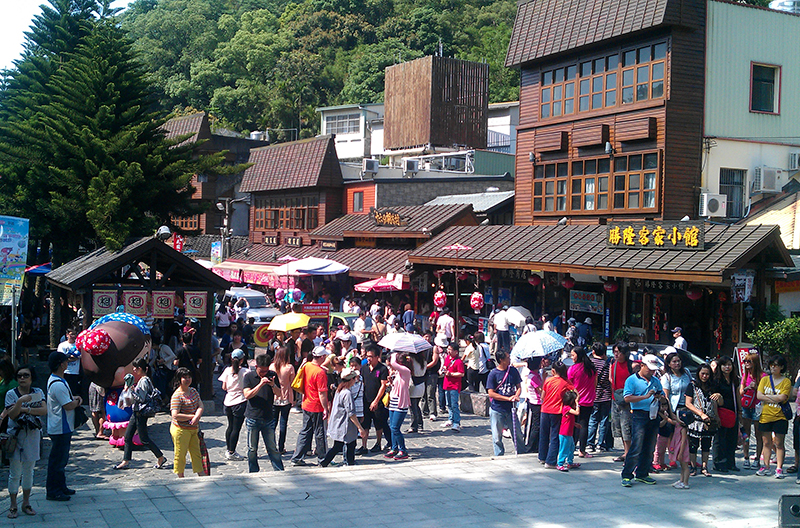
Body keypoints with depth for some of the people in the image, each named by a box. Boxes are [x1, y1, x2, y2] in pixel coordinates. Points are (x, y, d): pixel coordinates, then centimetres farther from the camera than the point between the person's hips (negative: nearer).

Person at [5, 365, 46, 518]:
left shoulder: (37, 392, 3)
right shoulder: (11, 394, -4)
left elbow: (44, 411, -10)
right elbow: (12, 414, -14)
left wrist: (25, 409, -18)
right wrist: (20, 401, -27)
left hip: (32, 435, 2)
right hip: (16, 436, -2)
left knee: (29, 471, 11)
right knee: (15, 473, 0)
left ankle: (26, 503, 22)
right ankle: (13, 506, 10)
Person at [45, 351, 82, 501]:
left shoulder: (54, 380, 11)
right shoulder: (58, 384, -24)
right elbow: (68, 406, -24)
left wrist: (74, 398, 2)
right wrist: (77, 401, -4)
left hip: (63, 428, 11)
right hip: (61, 428, -11)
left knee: (61, 459, 19)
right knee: (58, 460, -2)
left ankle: (60, 487, 28)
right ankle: (53, 492, 5)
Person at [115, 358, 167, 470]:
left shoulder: (144, 381, -17)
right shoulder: (141, 380, 13)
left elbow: (141, 399, -21)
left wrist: (131, 390, -19)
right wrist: (129, 389, 14)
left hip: (141, 413, -10)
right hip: (136, 412, 10)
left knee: (144, 439, -3)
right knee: (127, 436, 10)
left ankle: (161, 457, 7)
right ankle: (126, 461, 15)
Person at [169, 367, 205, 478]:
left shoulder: (193, 391, 9)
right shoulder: (177, 396, -15)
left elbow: (200, 405, 4)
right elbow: (175, 416, -22)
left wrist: (197, 416, -17)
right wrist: (192, 416, -16)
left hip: (194, 429, 7)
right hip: (181, 430, -7)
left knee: (197, 453, 13)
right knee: (180, 454, 2)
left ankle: (202, 476, 20)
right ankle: (180, 478, 15)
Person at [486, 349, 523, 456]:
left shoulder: (513, 371, 4)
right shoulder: (493, 374, -8)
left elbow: (518, 386, 13)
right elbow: (491, 393, -10)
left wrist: (516, 396, -9)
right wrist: (508, 398, -15)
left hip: (510, 408, 3)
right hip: (497, 410, -3)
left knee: (518, 434, 7)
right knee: (497, 437, 4)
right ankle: (499, 457, 18)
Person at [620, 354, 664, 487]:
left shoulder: (656, 381, 18)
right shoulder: (632, 380, -1)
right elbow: (627, 398, -12)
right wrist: (646, 397, -17)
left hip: (654, 416, 6)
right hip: (639, 415, -6)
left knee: (649, 448, 9)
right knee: (636, 448, -10)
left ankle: (642, 474, 19)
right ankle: (626, 475, -5)